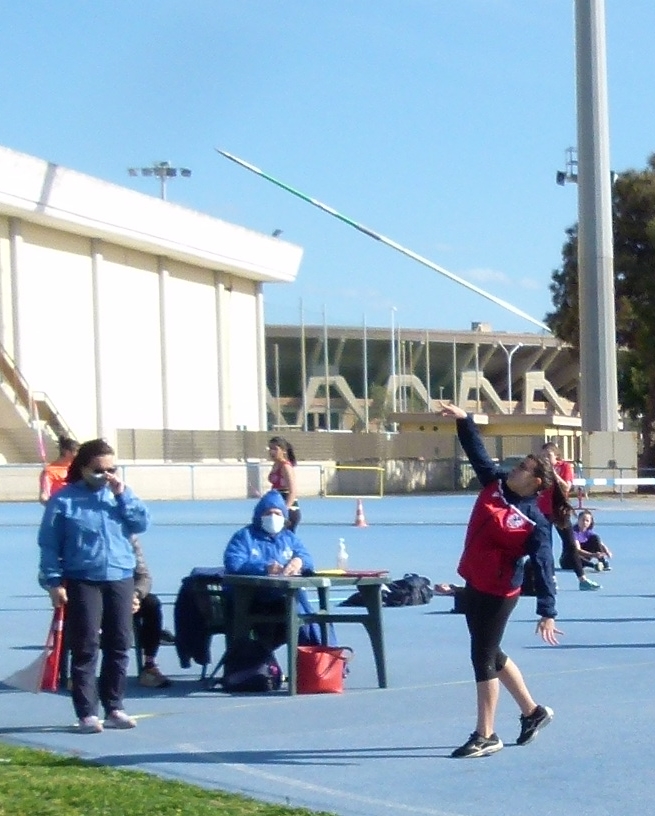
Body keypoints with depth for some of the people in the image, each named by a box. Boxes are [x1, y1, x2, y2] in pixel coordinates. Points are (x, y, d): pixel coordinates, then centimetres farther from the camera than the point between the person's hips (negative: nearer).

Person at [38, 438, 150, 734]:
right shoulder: (64, 500, -3)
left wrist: (122, 495, -8)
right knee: (85, 648, -6)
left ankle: (114, 707, 17)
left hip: (121, 578, 5)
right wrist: (54, 582, -9)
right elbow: (49, 544, -3)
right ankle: (87, 713, -3)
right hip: (82, 581, -4)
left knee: (119, 646, 7)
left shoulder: (121, 494, 11)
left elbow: (142, 523, 1)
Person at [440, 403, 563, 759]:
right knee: (491, 654, 19)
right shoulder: (494, 484, 1)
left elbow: (543, 568, -22)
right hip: (473, 586, 8)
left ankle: (486, 736, 7)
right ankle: (532, 712, 35)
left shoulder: (535, 523, -18)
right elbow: (477, 451, 9)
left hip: (498, 594, -8)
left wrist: (546, 613, -29)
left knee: (483, 657, -3)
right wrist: (463, 420, -4)